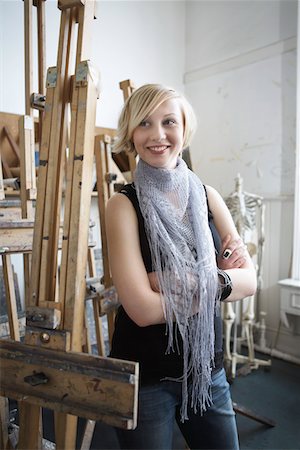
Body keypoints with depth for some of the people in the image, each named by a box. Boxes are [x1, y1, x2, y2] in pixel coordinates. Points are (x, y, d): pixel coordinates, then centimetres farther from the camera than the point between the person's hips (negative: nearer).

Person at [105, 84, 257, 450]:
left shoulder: (207, 196, -1)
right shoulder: (124, 204, -15)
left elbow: (249, 280, -4)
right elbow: (142, 309, -22)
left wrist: (191, 281, -20)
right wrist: (219, 281, -14)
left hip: (207, 368, 5)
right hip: (144, 376, -4)